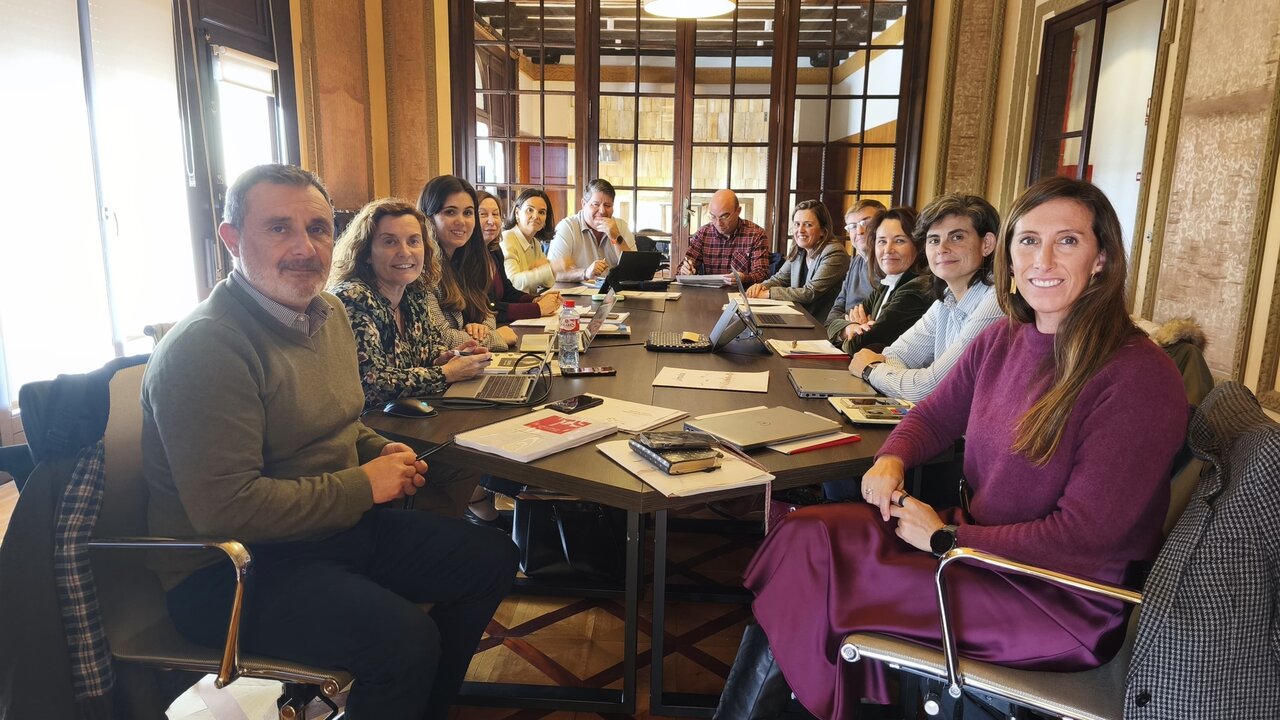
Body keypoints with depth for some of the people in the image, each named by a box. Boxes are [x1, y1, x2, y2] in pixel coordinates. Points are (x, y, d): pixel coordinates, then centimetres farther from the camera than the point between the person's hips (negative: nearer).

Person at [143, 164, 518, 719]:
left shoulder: (327, 312, 7)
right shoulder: (205, 348, -22)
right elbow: (227, 509, -27)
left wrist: (382, 451, 0)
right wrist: (362, 485, -19)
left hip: (338, 526, 9)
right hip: (234, 570, -9)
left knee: (492, 558, 7)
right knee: (407, 640, -29)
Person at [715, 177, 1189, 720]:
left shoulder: (1139, 378, -19)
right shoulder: (1000, 340, 3)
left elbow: (1083, 537, -21)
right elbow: (935, 415, 15)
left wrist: (945, 538, -17)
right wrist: (891, 460, -7)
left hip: (1066, 603, -7)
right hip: (979, 541, 7)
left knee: (814, 558, -18)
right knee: (806, 532, -12)